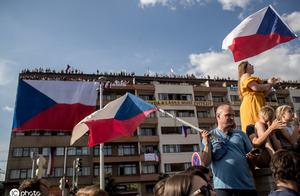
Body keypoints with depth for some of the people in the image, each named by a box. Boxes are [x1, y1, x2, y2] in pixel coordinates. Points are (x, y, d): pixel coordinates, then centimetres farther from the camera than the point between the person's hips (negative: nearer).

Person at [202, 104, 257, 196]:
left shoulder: (240, 134, 9)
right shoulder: (209, 136, 2)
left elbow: (252, 155, 14)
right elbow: (206, 163, -4)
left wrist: (253, 157, -7)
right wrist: (207, 143, -15)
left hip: (246, 184, 3)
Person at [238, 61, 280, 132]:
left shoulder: (248, 78, 31)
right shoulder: (246, 76, 2)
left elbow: (262, 94, 27)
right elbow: (256, 87, -16)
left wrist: (271, 84, 18)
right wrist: (269, 84, 1)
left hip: (254, 105, 9)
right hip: (251, 104, -9)